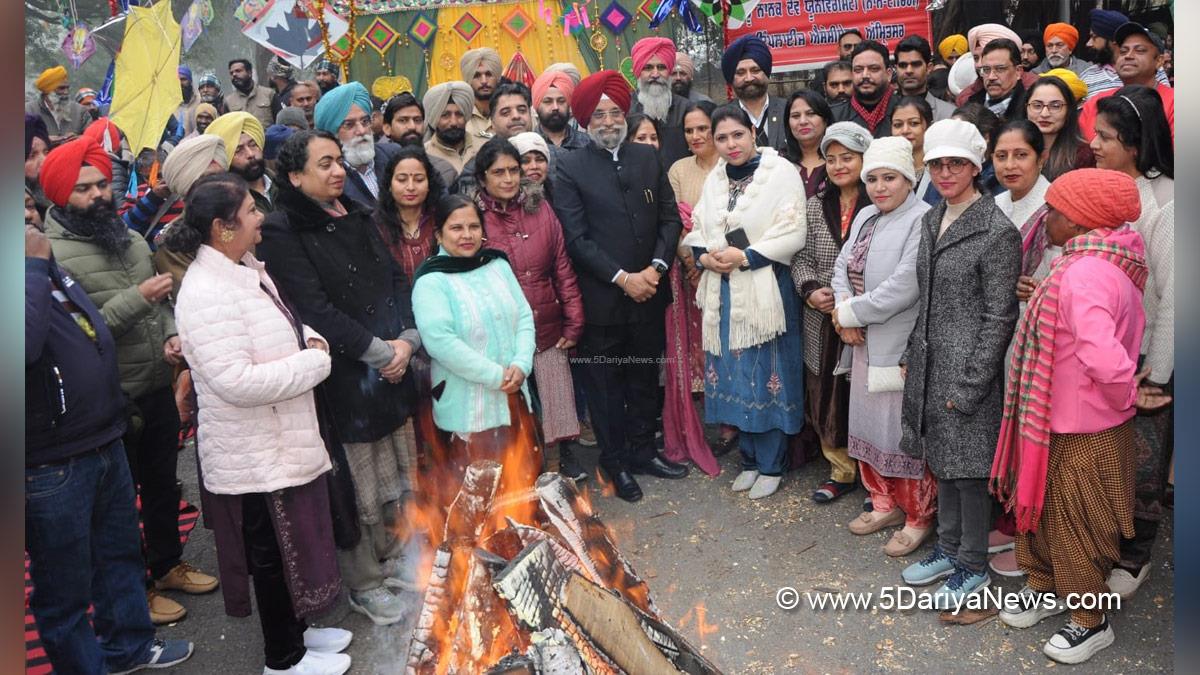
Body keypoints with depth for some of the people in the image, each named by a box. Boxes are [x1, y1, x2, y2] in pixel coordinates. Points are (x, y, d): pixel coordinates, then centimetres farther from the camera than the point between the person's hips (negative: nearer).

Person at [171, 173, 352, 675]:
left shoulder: (244, 268, 7)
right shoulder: (207, 294, -25)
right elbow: (236, 381, -31)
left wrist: (304, 335, 2)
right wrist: (313, 362, -21)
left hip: (282, 442, 10)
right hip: (255, 458, -9)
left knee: (294, 544, 23)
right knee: (274, 554, 8)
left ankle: (295, 630, 43)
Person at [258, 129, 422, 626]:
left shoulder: (357, 217, 11)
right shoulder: (281, 231, -12)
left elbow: (397, 279, 10)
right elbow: (315, 311, -19)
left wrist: (407, 340, -6)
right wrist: (381, 351, -15)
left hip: (393, 374, 7)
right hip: (344, 381, -7)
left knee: (396, 480, 18)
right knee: (358, 494, 5)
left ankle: (390, 557, 40)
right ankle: (363, 585, 26)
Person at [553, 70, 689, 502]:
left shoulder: (648, 158, 7)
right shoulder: (570, 168, -6)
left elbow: (670, 218, 5)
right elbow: (576, 237, -12)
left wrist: (656, 268, -10)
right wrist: (622, 278, -16)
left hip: (648, 293, 4)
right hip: (601, 300, -4)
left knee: (644, 379, 17)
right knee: (605, 384, 9)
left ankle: (642, 451, 34)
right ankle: (615, 462, 25)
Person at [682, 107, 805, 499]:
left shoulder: (781, 172, -6)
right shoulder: (713, 180, 12)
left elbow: (792, 234, -13)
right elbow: (696, 232, 15)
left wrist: (745, 257, -17)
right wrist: (704, 256, -5)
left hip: (766, 290, -5)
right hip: (723, 292, 6)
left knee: (767, 376, 2)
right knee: (734, 374, 10)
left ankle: (771, 466, 16)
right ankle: (751, 458, 25)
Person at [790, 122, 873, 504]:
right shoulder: (815, 206, 9)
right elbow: (800, 257, 10)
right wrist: (810, 290, -9)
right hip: (823, 322, 5)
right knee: (827, 398, 11)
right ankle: (841, 471, 28)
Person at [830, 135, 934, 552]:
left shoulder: (922, 220, -15)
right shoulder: (865, 216, 12)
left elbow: (904, 287, -23)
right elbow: (843, 264, 12)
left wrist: (851, 313, -13)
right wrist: (842, 308, -8)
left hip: (903, 346, -8)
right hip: (865, 344, 8)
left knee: (905, 432, 2)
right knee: (869, 422, 17)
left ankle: (918, 516, 20)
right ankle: (885, 503, 34)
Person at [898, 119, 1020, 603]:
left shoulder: (996, 231, -14)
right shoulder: (931, 220, 10)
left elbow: (999, 317, -15)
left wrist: (970, 385, -16)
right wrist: (912, 356, 13)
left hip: (967, 367, -7)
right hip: (930, 363, 7)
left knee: (969, 469, 4)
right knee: (942, 461, 18)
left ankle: (973, 567, 21)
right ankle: (948, 550, 34)